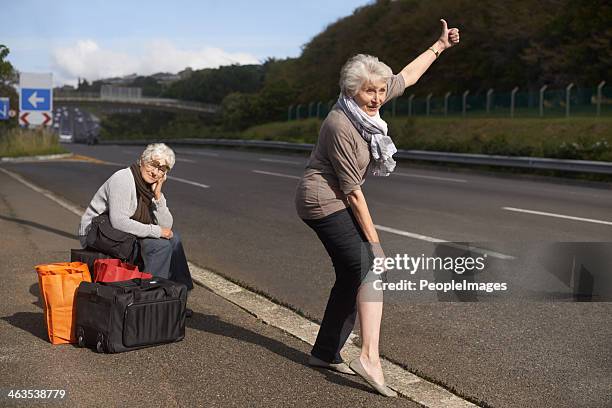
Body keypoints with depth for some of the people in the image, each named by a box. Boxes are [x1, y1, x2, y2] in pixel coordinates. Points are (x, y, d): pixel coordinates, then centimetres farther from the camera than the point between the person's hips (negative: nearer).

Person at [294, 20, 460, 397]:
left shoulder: (367, 107, -1)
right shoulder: (341, 126, -24)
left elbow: (407, 77, 18)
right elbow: (353, 190, -21)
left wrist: (439, 46, 23)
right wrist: (373, 239, -17)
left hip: (335, 202, 10)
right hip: (324, 201, -10)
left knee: (351, 277, 10)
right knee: (371, 269, -19)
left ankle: (325, 353, 18)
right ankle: (370, 357, -25)